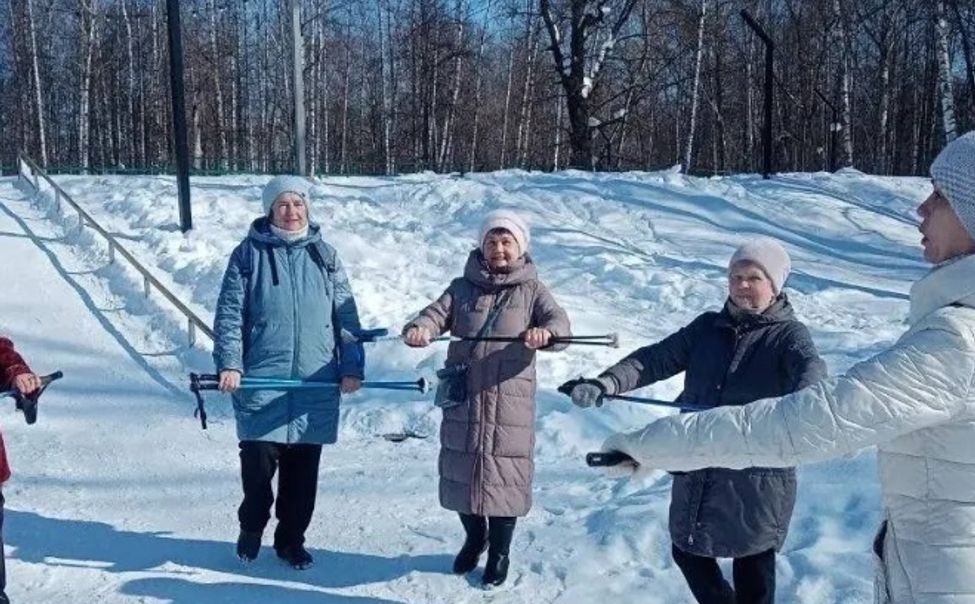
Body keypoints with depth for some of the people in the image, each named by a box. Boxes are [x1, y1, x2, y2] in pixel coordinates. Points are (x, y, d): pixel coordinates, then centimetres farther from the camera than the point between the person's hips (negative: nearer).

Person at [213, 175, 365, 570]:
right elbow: (229, 313, 0)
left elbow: (346, 315, 8)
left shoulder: (324, 255, 10)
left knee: (303, 470, 8)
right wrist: (229, 364, -11)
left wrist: (352, 367, 1)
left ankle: (291, 540, 25)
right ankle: (251, 529, 27)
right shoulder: (249, 253, 3)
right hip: (262, 380, -2)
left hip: (315, 383, 2)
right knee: (258, 463, 0)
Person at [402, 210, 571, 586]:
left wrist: (545, 333, -36)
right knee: (461, 473, 12)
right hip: (462, 401, 2)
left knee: (504, 476, 4)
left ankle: (499, 552, 28)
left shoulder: (532, 290, 3)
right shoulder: (463, 287, 9)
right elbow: (436, 313, -4)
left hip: (510, 404, -2)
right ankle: (474, 538, 40)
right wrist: (419, 329, -28)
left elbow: (559, 322, -12)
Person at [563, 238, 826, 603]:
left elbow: (811, 368, -26)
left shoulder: (789, 334, -5)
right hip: (696, 469, 5)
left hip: (756, 475, -4)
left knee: (752, 572, 8)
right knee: (687, 551, 18)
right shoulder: (708, 327, 7)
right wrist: (605, 384, -18)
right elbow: (658, 359, -1)